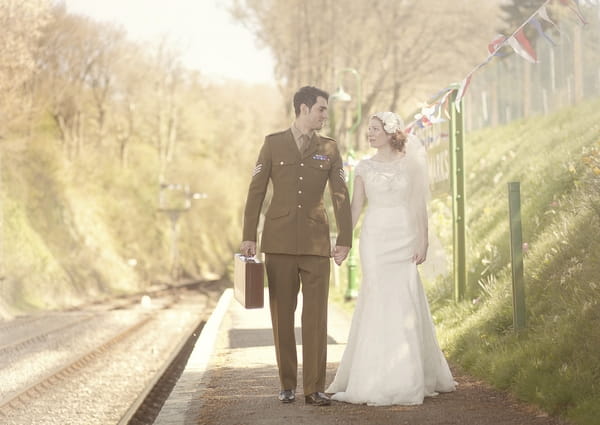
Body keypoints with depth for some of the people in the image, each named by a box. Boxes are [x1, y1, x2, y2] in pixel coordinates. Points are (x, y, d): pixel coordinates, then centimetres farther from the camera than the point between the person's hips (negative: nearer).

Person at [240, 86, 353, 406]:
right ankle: (287, 384, 14)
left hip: (316, 242, 1)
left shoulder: (329, 149, 8)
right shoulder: (273, 144, 5)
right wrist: (249, 237, -1)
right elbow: (256, 191, 4)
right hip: (279, 242, 0)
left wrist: (345, 240, -3)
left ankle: (314, 388, -1)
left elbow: (340, 196, 5)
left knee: (316, 316, -3)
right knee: (282, 315, 5)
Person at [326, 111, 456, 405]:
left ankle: (406, 377, 9)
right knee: (379, 302, -3)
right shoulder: (364, 168, 7)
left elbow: (420, 206, 3)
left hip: (404, 238, 0)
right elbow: (355, 207, 5)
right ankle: (378, 378, 3)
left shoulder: (410, 165, 4)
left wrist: (422, 242, -4)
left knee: (404, 303, -1)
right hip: (375, 238, 0)